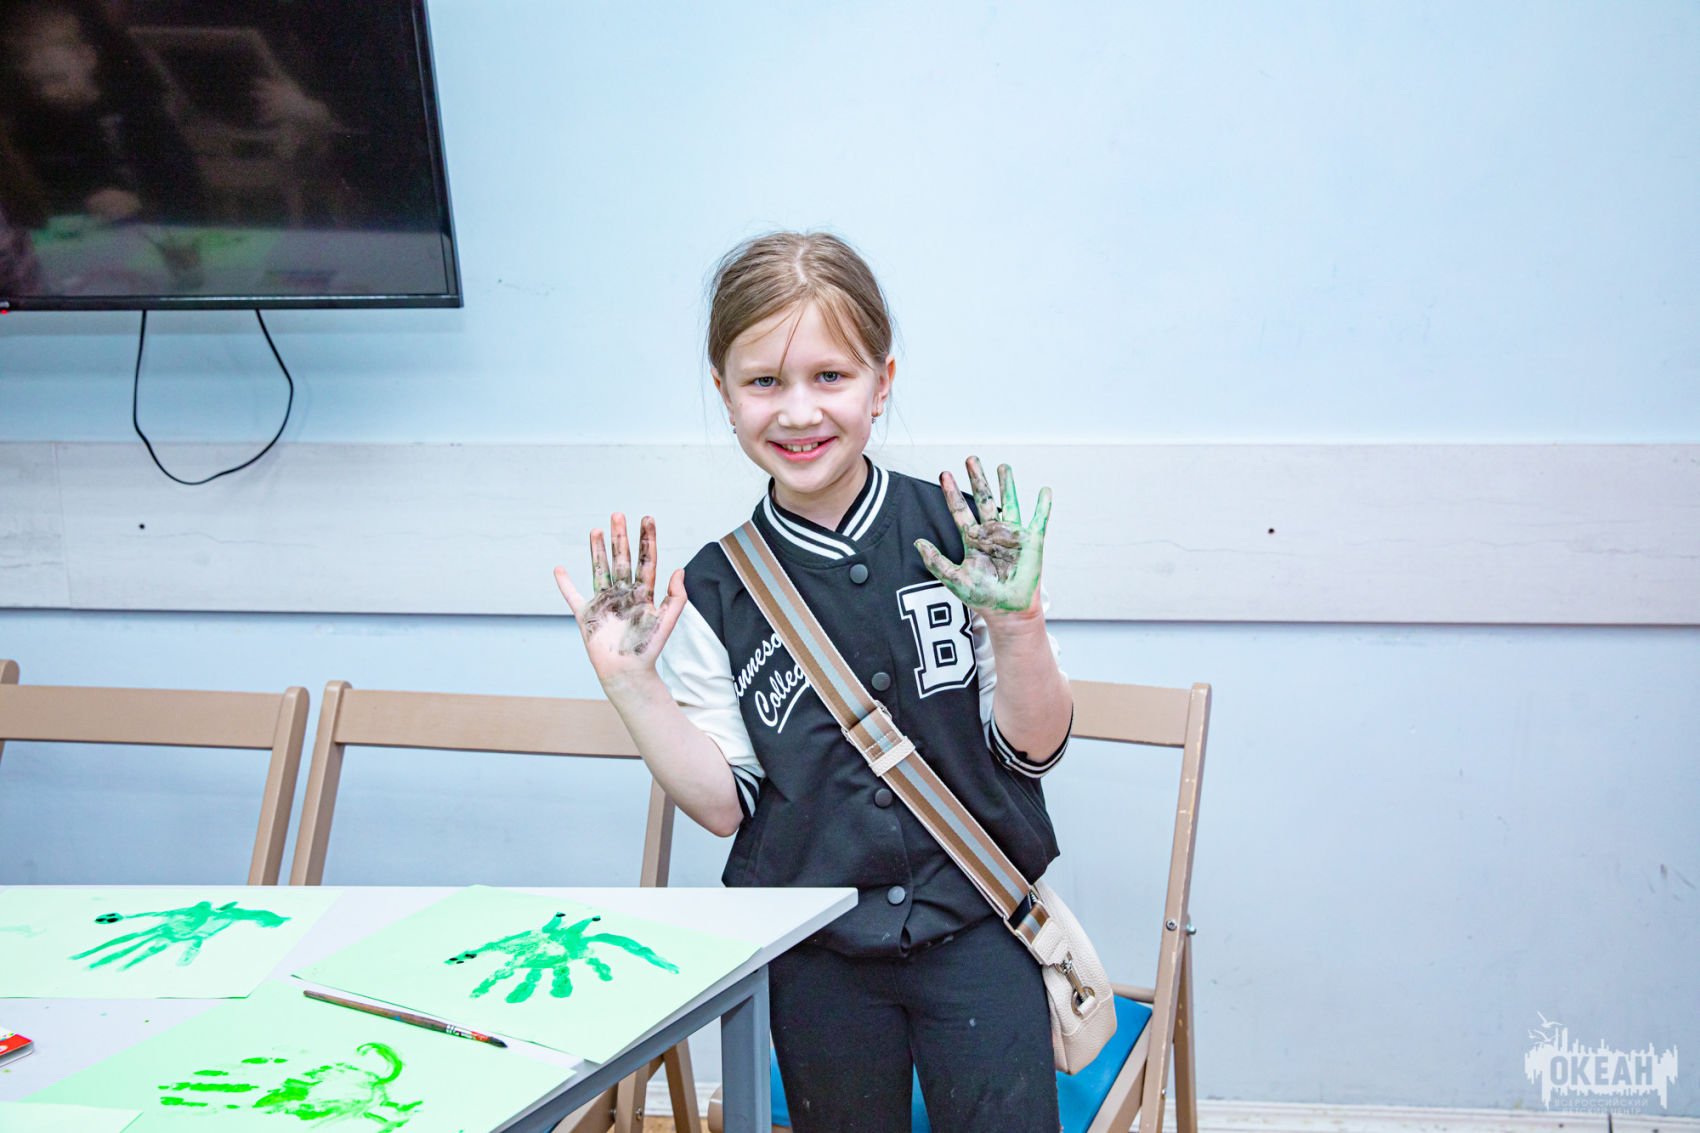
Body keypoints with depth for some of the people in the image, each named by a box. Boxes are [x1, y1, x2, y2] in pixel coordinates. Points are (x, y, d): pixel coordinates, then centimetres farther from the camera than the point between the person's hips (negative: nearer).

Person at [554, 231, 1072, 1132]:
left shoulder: (959, 538, -7)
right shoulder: (714, 592, -3)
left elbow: (1031, 750, -5)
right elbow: (726, 804, -3)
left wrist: (1015, 624, -21)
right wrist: (630, 683, -12)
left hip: (975, 925, -1)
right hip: (814, 953, 1)